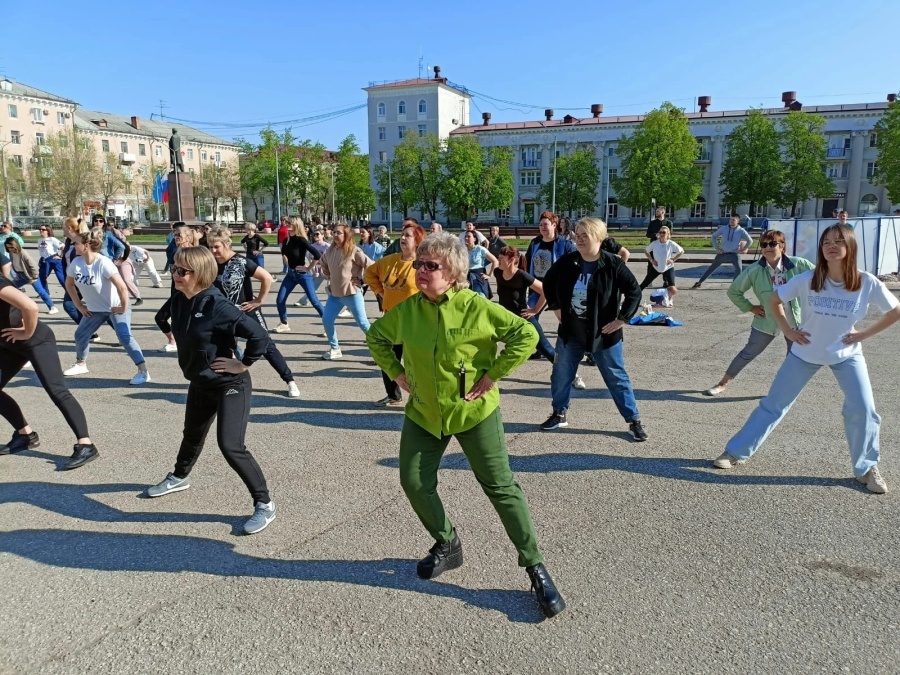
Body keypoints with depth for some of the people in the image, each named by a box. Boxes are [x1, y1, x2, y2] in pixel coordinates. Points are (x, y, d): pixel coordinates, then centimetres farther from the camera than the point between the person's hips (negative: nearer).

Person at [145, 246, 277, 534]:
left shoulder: (217, 305, -27)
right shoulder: (179, 300, -3)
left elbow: (259, 335, -31)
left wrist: (243, 363, -21)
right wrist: (190, 363, 12)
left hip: (230, 385, -8)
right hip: (200, 383, 8)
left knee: (231, 446, -13)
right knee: (192, 434, 28)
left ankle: (265, 504, 1)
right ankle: (180, 477, 56)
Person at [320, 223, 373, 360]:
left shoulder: (354, 250, -15)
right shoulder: (330, 250, 3)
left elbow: (370, 265, -15)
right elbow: (324, 264, 24)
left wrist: (360, 279, -10)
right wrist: (330, 278, 14)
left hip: (352, 293, -6)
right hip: (334, 294, 6)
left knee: (362, 323, -2)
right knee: (326, 320, 3)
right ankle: (335, 349, 20)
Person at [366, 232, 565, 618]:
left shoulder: (475, 307, -18)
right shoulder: (405, 310, -5)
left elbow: (526, 335, -15)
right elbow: (376, 338, 14)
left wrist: (492, 375, -17)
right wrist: (397, 374, 4)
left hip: (474, 411, -4)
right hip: (423, 413, 5)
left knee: (501, 486, -1)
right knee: (415, 483, 7)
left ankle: (535, 566, 13)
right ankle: (447, 545, 34)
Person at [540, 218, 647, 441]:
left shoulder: (613, 264, -15)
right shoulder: (566, 262, -4)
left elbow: (634, 291, -9)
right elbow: (548, 282, 13)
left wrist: (622, 319, -12)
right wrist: (555, 307, 7)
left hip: (604, 333, -4)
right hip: (570, 332, 4)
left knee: (617, 378, 5)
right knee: (561, 374, 11)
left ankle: (634, 420, 18)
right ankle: (559, 414, 30)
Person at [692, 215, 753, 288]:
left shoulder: (741, 231, -7)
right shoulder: (724, 228, -3)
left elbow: (750, 240, 4)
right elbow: (713, 236, 9)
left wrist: (743, 250, -1)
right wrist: (716, 248, 3)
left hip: (734, 254, -1)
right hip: (722, 253, 2)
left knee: (739, 269, -20)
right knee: (712, 267, 7)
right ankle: (699, 282, 14)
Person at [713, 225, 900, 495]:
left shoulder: (867, 283, -18)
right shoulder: (807, 280, -18)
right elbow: (774, 300, -2)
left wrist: (863, 334, -9)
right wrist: (787, 331, -8)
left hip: (846, 354, 0)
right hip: (806, 352, 0)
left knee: (863, 410, -12)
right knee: (773, 404, 3)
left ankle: (867, 468, 12)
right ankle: (735, 452, 12)